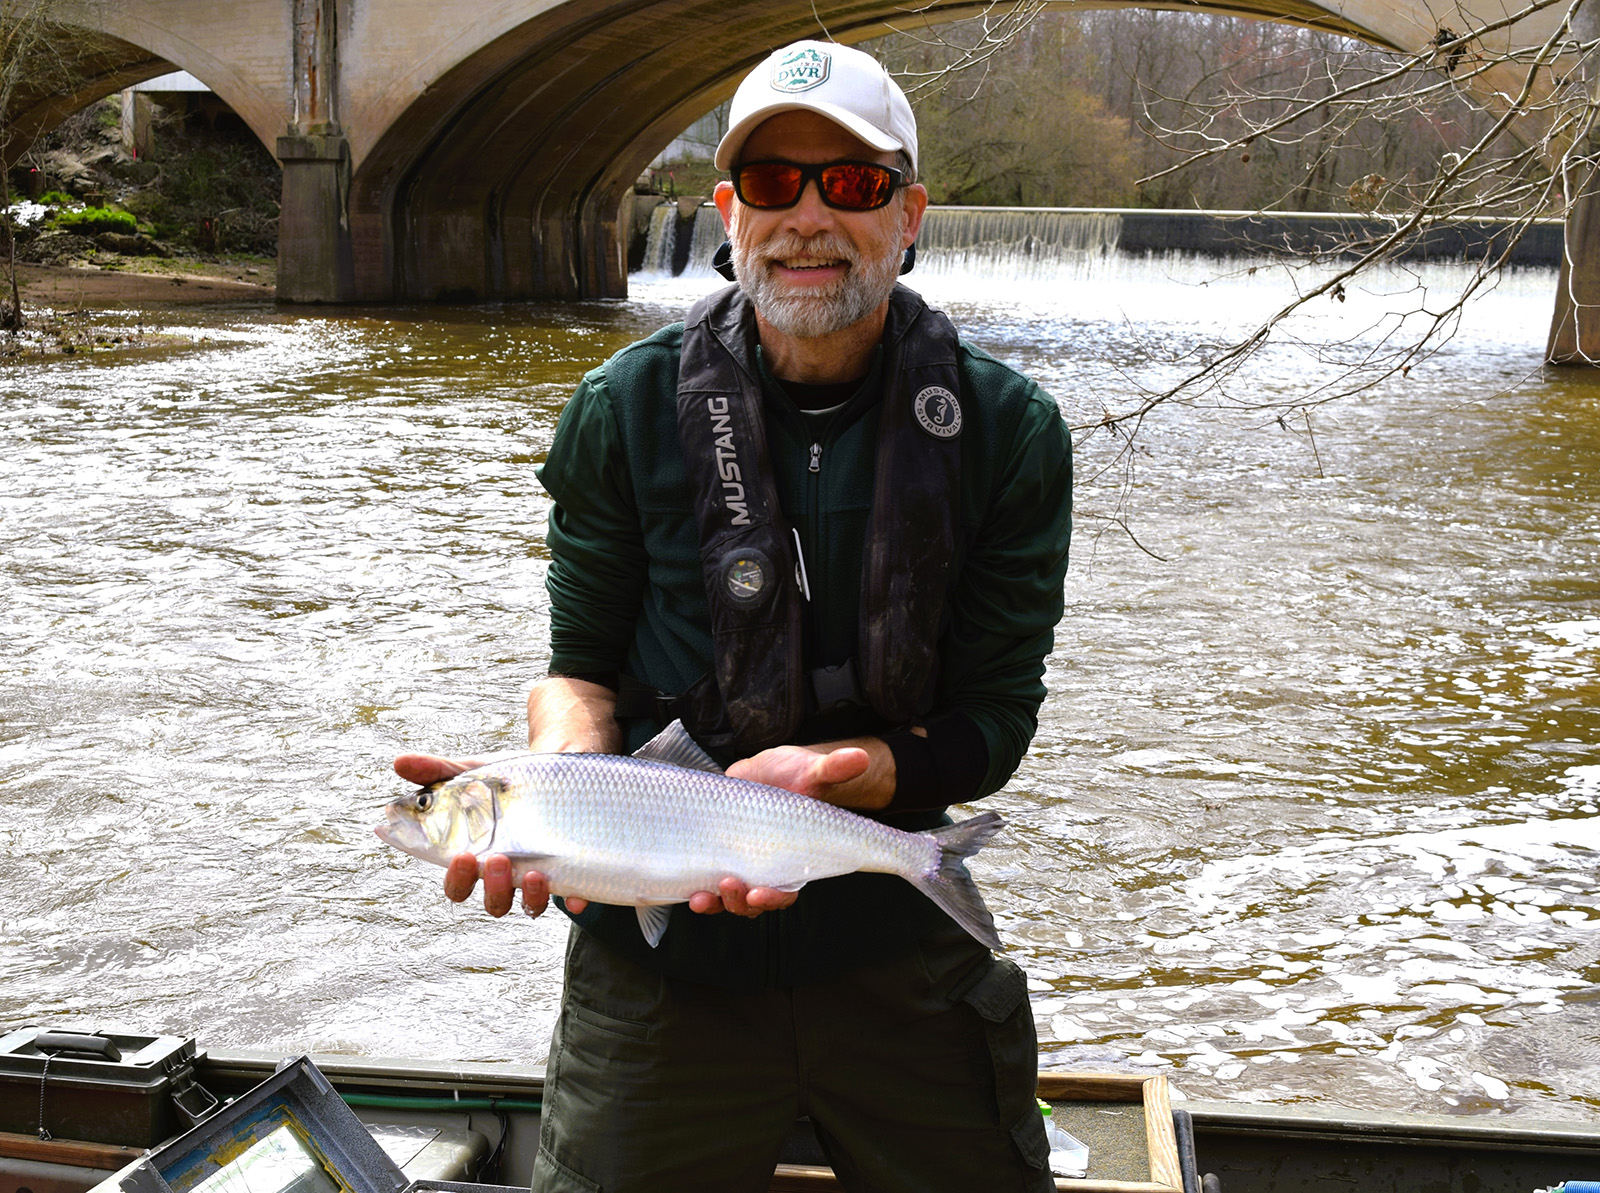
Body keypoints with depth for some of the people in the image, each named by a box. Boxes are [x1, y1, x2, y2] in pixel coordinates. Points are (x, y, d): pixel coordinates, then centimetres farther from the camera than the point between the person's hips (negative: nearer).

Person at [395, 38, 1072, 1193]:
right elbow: (583, 668, 1)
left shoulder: (1008, 433, -7)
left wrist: (832, 772, -25)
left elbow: (992, 722, -7)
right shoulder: (625, 412, -5)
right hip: (661, 961, 0)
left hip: (896, 947, 0)